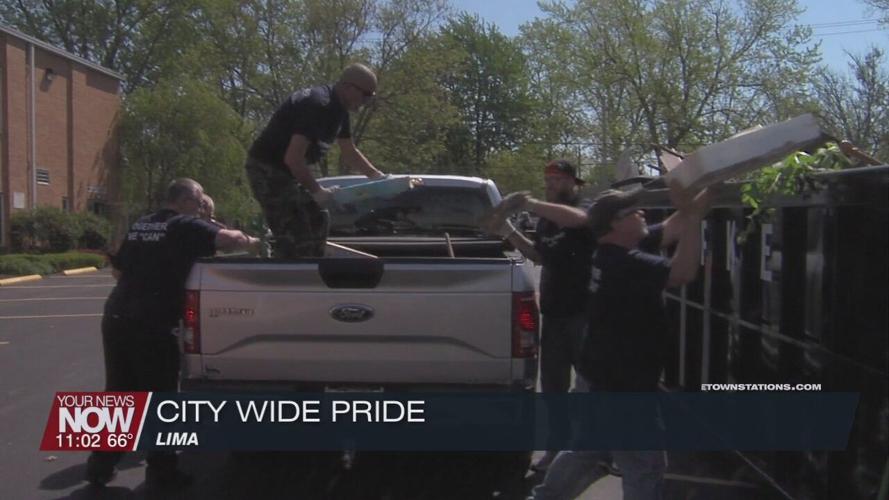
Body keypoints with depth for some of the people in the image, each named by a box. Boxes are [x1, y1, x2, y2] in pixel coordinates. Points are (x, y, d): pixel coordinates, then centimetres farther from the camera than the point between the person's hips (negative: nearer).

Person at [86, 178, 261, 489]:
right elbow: (230, 239, -14)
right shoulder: (186, 226, -4)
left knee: (117, 393, 16)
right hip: (150, 324, -7)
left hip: (115, 317, 7)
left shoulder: (139, 226, 18)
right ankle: (161, 471, 12)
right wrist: (253, 241, 5)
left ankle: (100, 466, 22)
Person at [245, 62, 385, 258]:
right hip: (268, 169, -10)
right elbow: (293, 158, -29)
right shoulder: (317, 105, -26)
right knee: (293, 236, -13)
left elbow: (350, 153, 19)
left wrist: (378, 176, 10)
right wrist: (317, 191, -19)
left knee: (316, 221, 13)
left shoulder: (339, 109, 6)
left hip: (288, 170, 10)